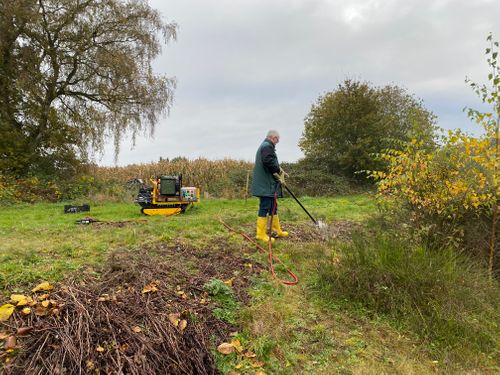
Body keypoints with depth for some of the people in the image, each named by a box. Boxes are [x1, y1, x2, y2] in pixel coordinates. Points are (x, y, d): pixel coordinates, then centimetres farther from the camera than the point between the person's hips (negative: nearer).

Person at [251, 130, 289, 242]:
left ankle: (277, 231, 27)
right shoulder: (268, 146, -13)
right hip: (266, 185, -11)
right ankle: (261, 234, -2)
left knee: (273, 207, 17)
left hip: (267, 184, 11)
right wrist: (279, 170, -14)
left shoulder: (264, 146, 21)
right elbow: (268, 161, -28)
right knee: (265, 208, -7)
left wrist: (277, 171, 7)